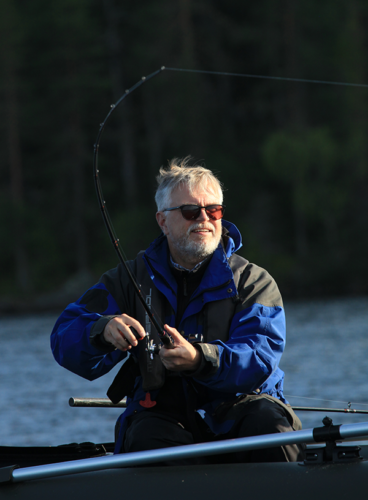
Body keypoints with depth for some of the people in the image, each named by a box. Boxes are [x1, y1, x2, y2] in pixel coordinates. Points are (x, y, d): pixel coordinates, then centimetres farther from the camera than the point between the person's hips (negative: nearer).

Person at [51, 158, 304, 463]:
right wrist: (103, 332, -24)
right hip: (162, 412, 0)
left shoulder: (253, 281, 5)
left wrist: (199, 359, -33)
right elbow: (65, 340, 1)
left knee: (267, 421, -32)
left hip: (236, 407, 0)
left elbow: (259, 360, -12)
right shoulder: (132, 280, 10)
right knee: (147, 438, -33)